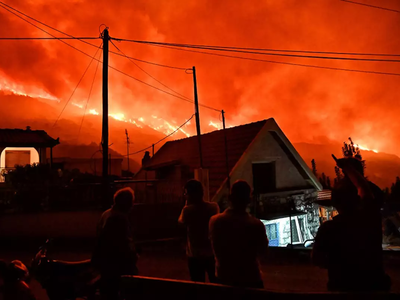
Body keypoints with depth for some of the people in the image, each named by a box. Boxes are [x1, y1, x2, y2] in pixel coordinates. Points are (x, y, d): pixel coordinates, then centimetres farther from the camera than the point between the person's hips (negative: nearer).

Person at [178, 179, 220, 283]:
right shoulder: (214, 207, -8)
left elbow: (181, 222, 1)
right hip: (212, 253, 3)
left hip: (195, 255, -3)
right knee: (216, 283, 19)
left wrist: (187, 204, 0)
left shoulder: (188, 210, -19)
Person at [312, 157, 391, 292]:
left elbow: (316, 258, -15)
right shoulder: (370, 217, -14)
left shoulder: (328, 228, -19)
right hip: (373, 285, 2)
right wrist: (348, 168, 12)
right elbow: (365, 189, 1)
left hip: (341, 286, -2)